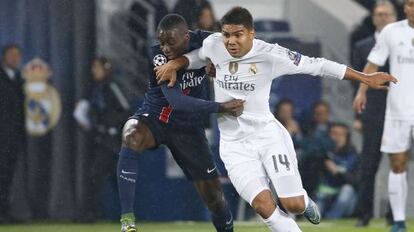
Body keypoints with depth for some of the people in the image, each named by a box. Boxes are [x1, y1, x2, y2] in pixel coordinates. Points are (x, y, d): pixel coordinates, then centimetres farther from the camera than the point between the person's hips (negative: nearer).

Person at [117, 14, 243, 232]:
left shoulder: (203, 42, -14)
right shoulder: (159, 56, -23)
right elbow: (177, 100, -33)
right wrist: (221, 107, -39)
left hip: (188, 127, 3)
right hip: (154, 117, -3)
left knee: (214, 196, 3)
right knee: (131, 137, -37)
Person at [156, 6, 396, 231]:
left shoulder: (269, 55, -16)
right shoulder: (214, 44, -6)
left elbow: (317, 66, -10)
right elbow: (197, 56, 20)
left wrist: (365, 78, -8)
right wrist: (175, 63, 0)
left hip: (268, 135, -2)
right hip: (234, 143, 2)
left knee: (293, 205, -7)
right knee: (263, 204, -17)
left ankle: (304, 202, 32)